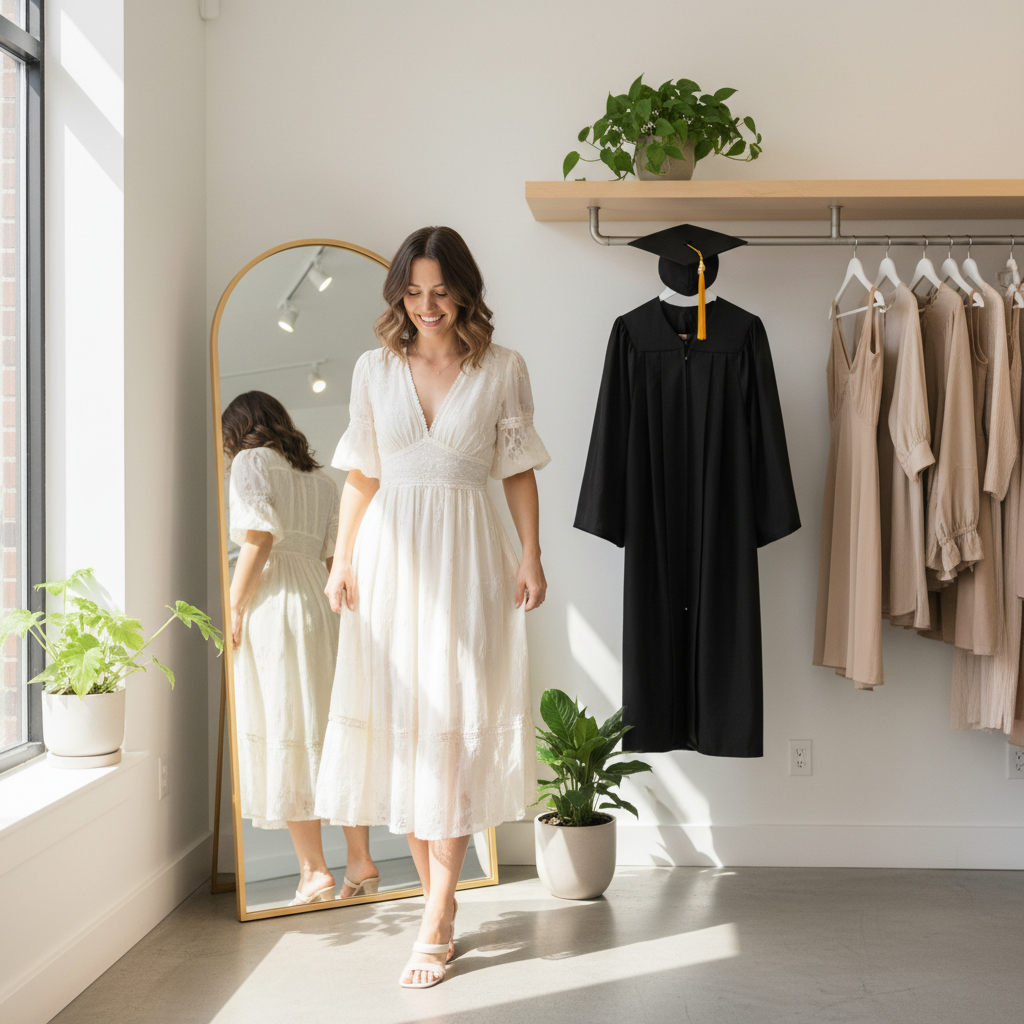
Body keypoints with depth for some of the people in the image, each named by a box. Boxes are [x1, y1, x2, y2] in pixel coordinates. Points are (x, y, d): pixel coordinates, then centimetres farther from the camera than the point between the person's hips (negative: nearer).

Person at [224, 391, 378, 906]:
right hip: (320, 607, 7)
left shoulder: (252, 462, 0)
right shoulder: (320, 477, 19)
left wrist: (233, 609, -10)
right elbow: (336, 555, 14)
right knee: (332, 732, 10)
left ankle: (314, 870, -1)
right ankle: (360, 861, 12)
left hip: (272, 609, -7)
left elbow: (258, 539, -12)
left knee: (282, 735, -2)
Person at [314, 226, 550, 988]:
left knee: (455, 725, -4)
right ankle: (437, 895, 18)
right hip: (391, 552, 3)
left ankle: (436, 924, 1)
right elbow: (362, 474, 9)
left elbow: (519, 470, 4)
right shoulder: (376, 367, 7)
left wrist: (531, 556, -3)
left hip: (466, 554, -2)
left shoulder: (502, 368, 2)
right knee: (400, 720, 5)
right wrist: (343, 558, 2)